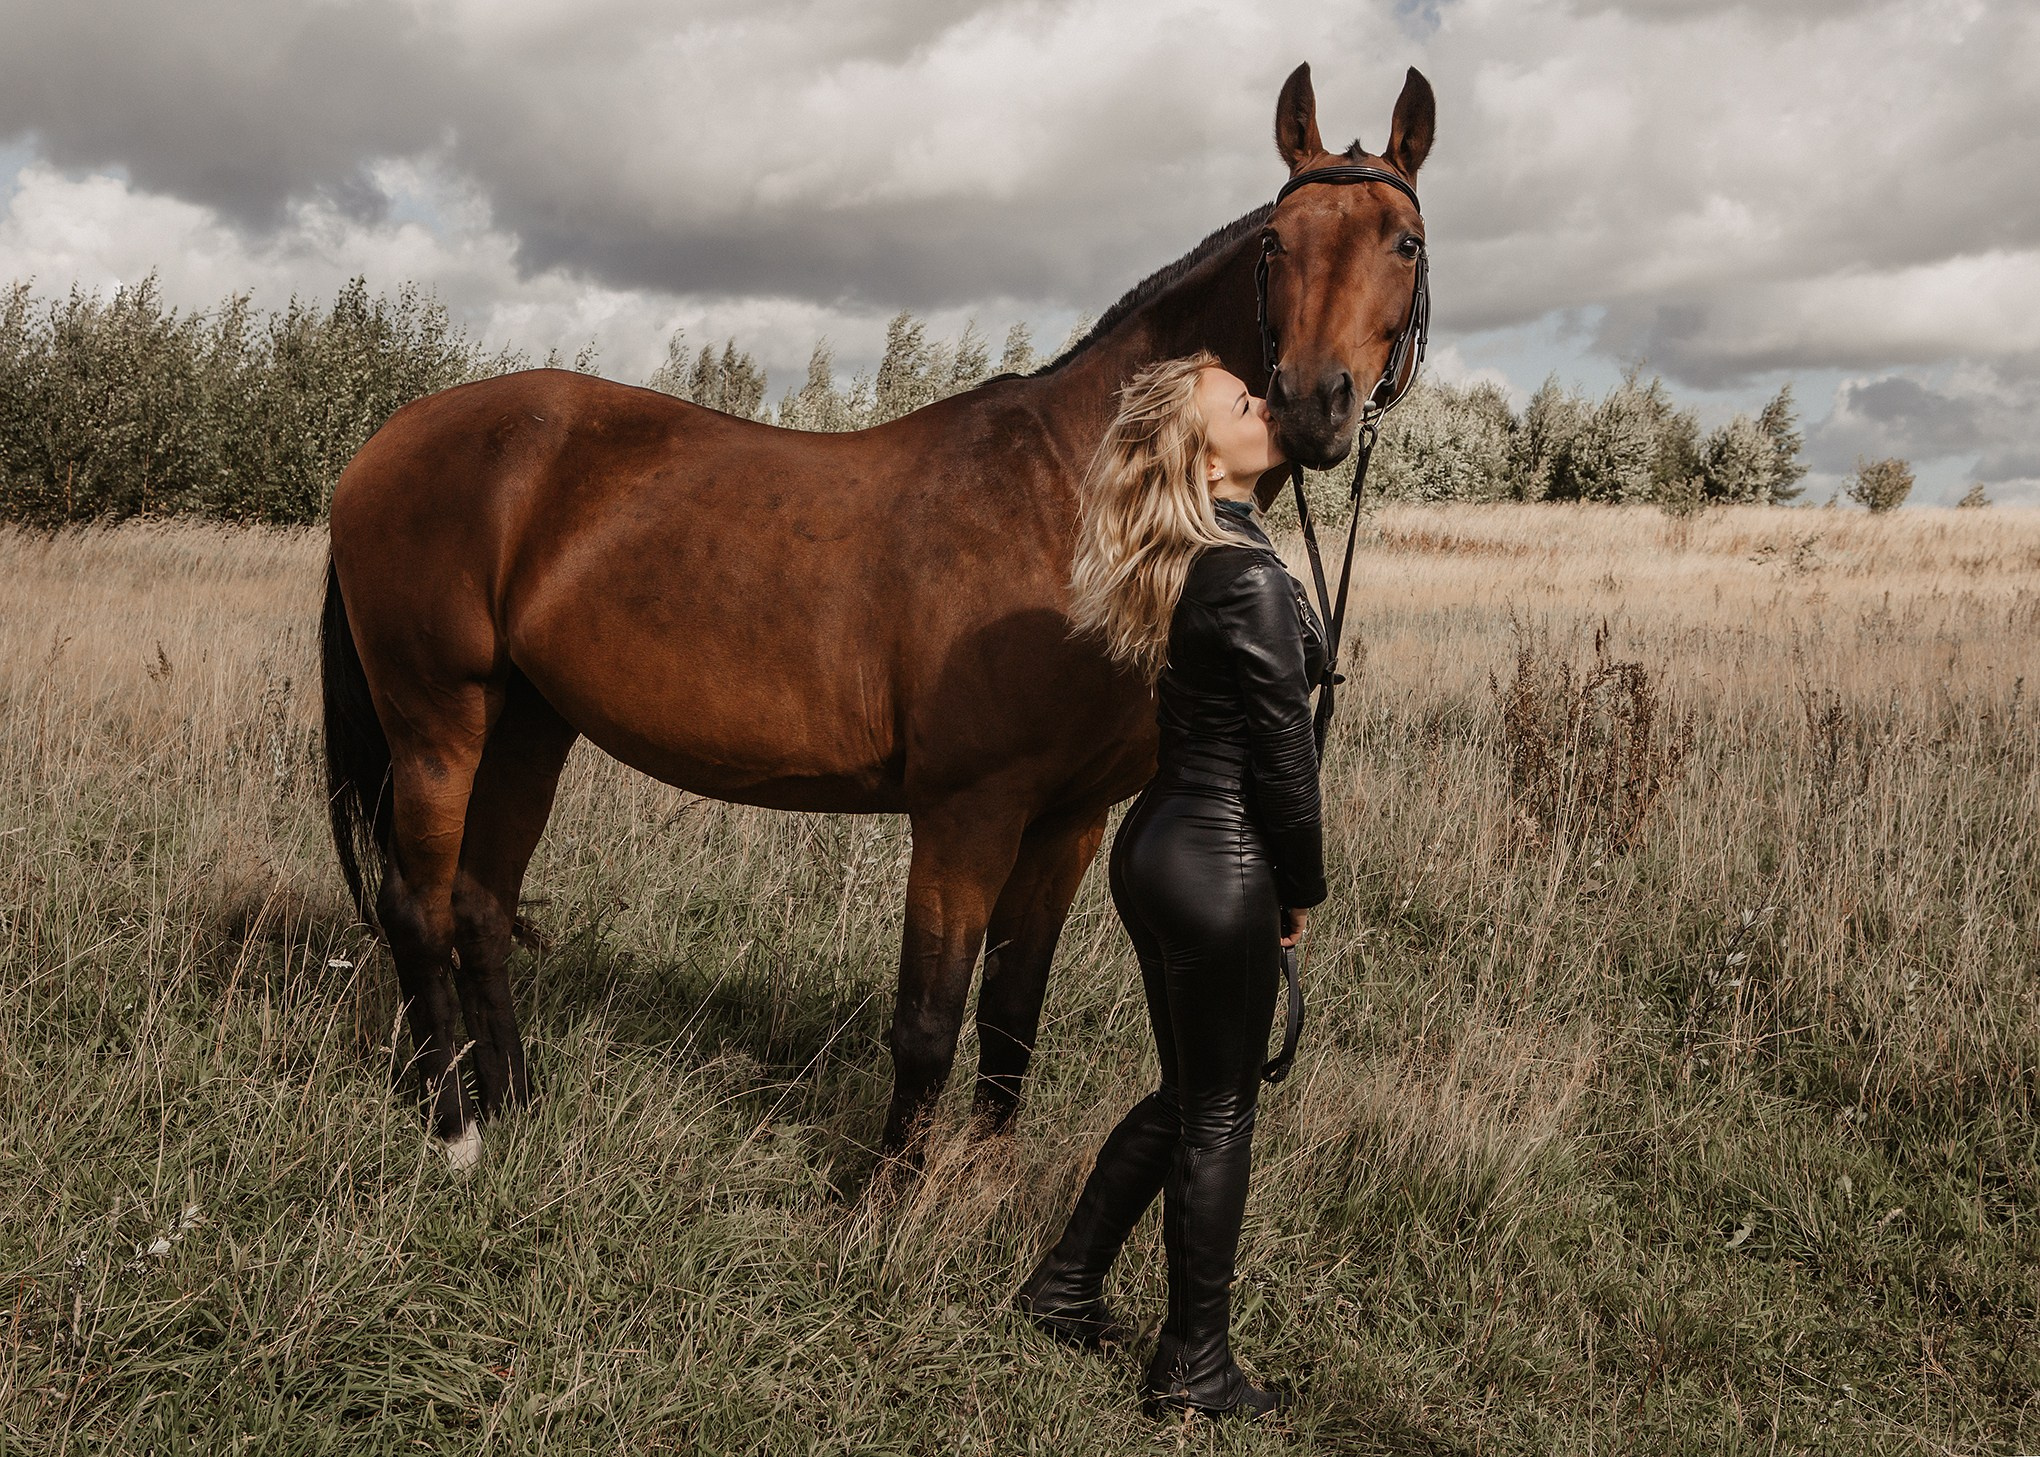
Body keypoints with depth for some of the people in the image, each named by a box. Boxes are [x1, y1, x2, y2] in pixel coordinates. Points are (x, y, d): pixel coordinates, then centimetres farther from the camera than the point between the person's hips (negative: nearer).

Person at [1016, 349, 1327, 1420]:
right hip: (1221, 867, -9)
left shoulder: (1171, 565, 8)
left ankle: (1066, 1285, 34)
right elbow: (1284, 751, -16)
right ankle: (1192, 1370, 20)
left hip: (1156, 845, 9)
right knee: (1217, 1119, 6)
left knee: (1186, 1093, 23)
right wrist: (1302, 889, -3)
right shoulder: (1253, 578, -20)